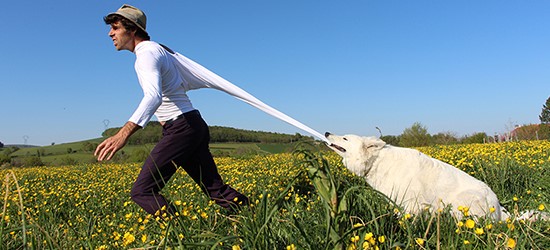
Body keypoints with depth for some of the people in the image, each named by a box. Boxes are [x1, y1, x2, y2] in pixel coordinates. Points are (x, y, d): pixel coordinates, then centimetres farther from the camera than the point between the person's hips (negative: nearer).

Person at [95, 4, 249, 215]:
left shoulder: (146, 53, -12)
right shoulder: (159, 48, 17)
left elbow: (154, 96, -31)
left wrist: (124, 133, -43)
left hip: (181, 129, -10)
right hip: (195, 126, 10)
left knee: (142, 191, -8)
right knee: (215, 188, 11)